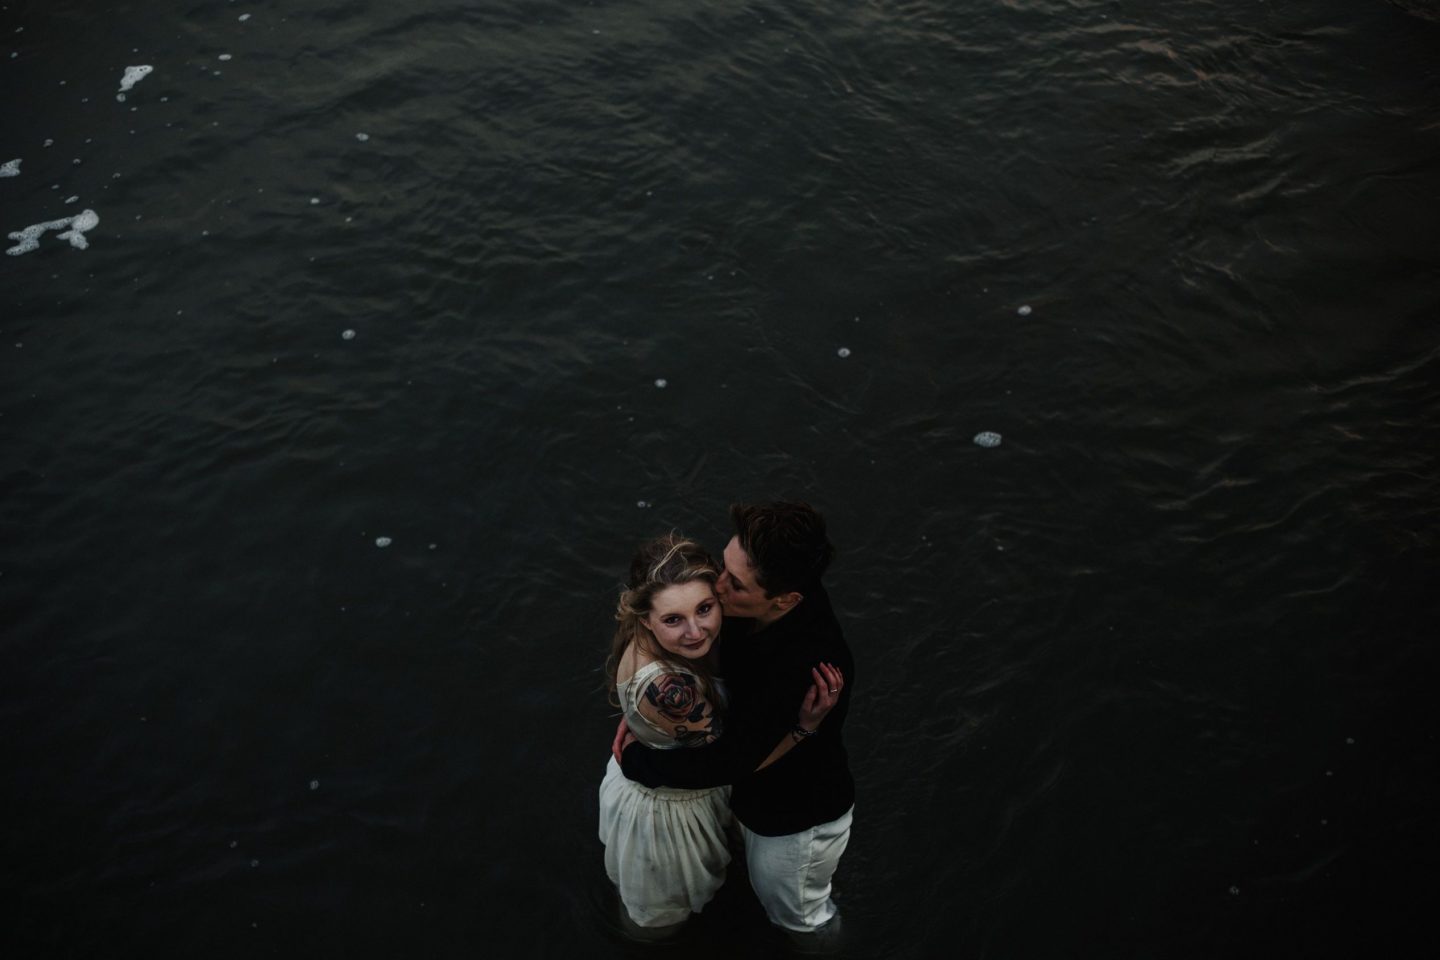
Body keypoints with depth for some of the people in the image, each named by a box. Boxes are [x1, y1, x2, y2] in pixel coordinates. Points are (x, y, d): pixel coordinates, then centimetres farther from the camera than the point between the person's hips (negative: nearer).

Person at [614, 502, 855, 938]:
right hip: (759, 792, 7)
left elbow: (728, 761, -37)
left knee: (798, 917, 26)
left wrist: (636, 760, -23)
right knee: (767, 887, 37)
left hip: (799, 821, -6)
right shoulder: (758, 609, -24)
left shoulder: (809, 670, -47)